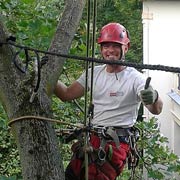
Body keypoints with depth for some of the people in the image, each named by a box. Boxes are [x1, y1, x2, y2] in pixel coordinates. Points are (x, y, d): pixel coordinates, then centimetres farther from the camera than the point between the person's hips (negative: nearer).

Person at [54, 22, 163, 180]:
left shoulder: (135, 78, -7)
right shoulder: (93, 73, 12)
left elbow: (156, 110, -20)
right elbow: (66, 95, 15)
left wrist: (153, 98, -44)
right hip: (90, 137, 6)